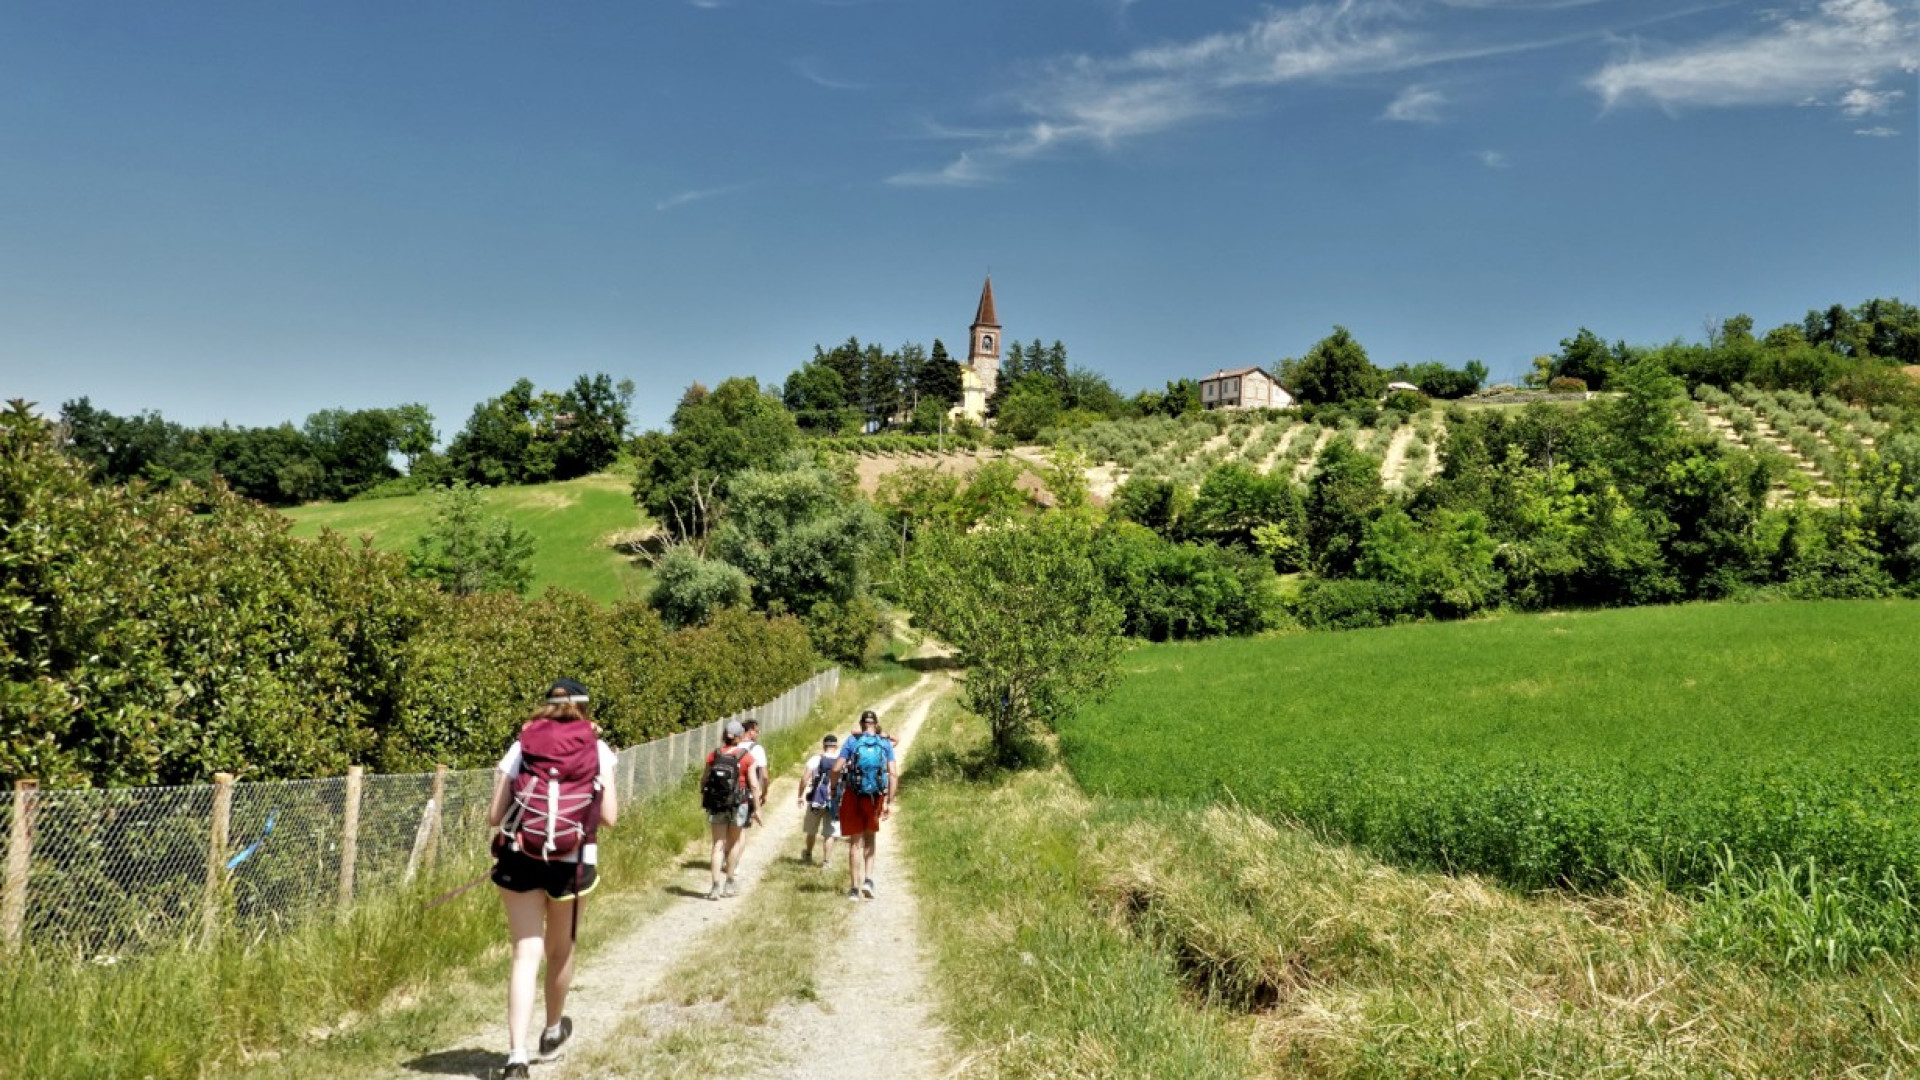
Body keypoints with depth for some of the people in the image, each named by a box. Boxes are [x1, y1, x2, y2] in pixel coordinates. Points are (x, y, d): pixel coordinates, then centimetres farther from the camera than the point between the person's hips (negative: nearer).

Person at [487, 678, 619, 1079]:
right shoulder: (597, 749, 1)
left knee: (526, 955, 3)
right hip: (572, 862, 0)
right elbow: (609, 816, -2)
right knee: (560, 949, 21)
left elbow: (494, 816, 1)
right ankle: (553, 1030, 41)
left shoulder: (521, 746, 3)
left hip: (520, 859, 0)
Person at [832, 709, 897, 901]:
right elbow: (894, 773, -8)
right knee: (870, 839, 21)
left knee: (855, 842, 8)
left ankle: (855, 888, 10)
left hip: (852, 797, -1)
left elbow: (836, 769, -9)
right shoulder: (886, 745, 2)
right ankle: (868, 880, 7)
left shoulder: (852, 742, -1)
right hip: (875, 798, 1)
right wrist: (890, 802, -7)